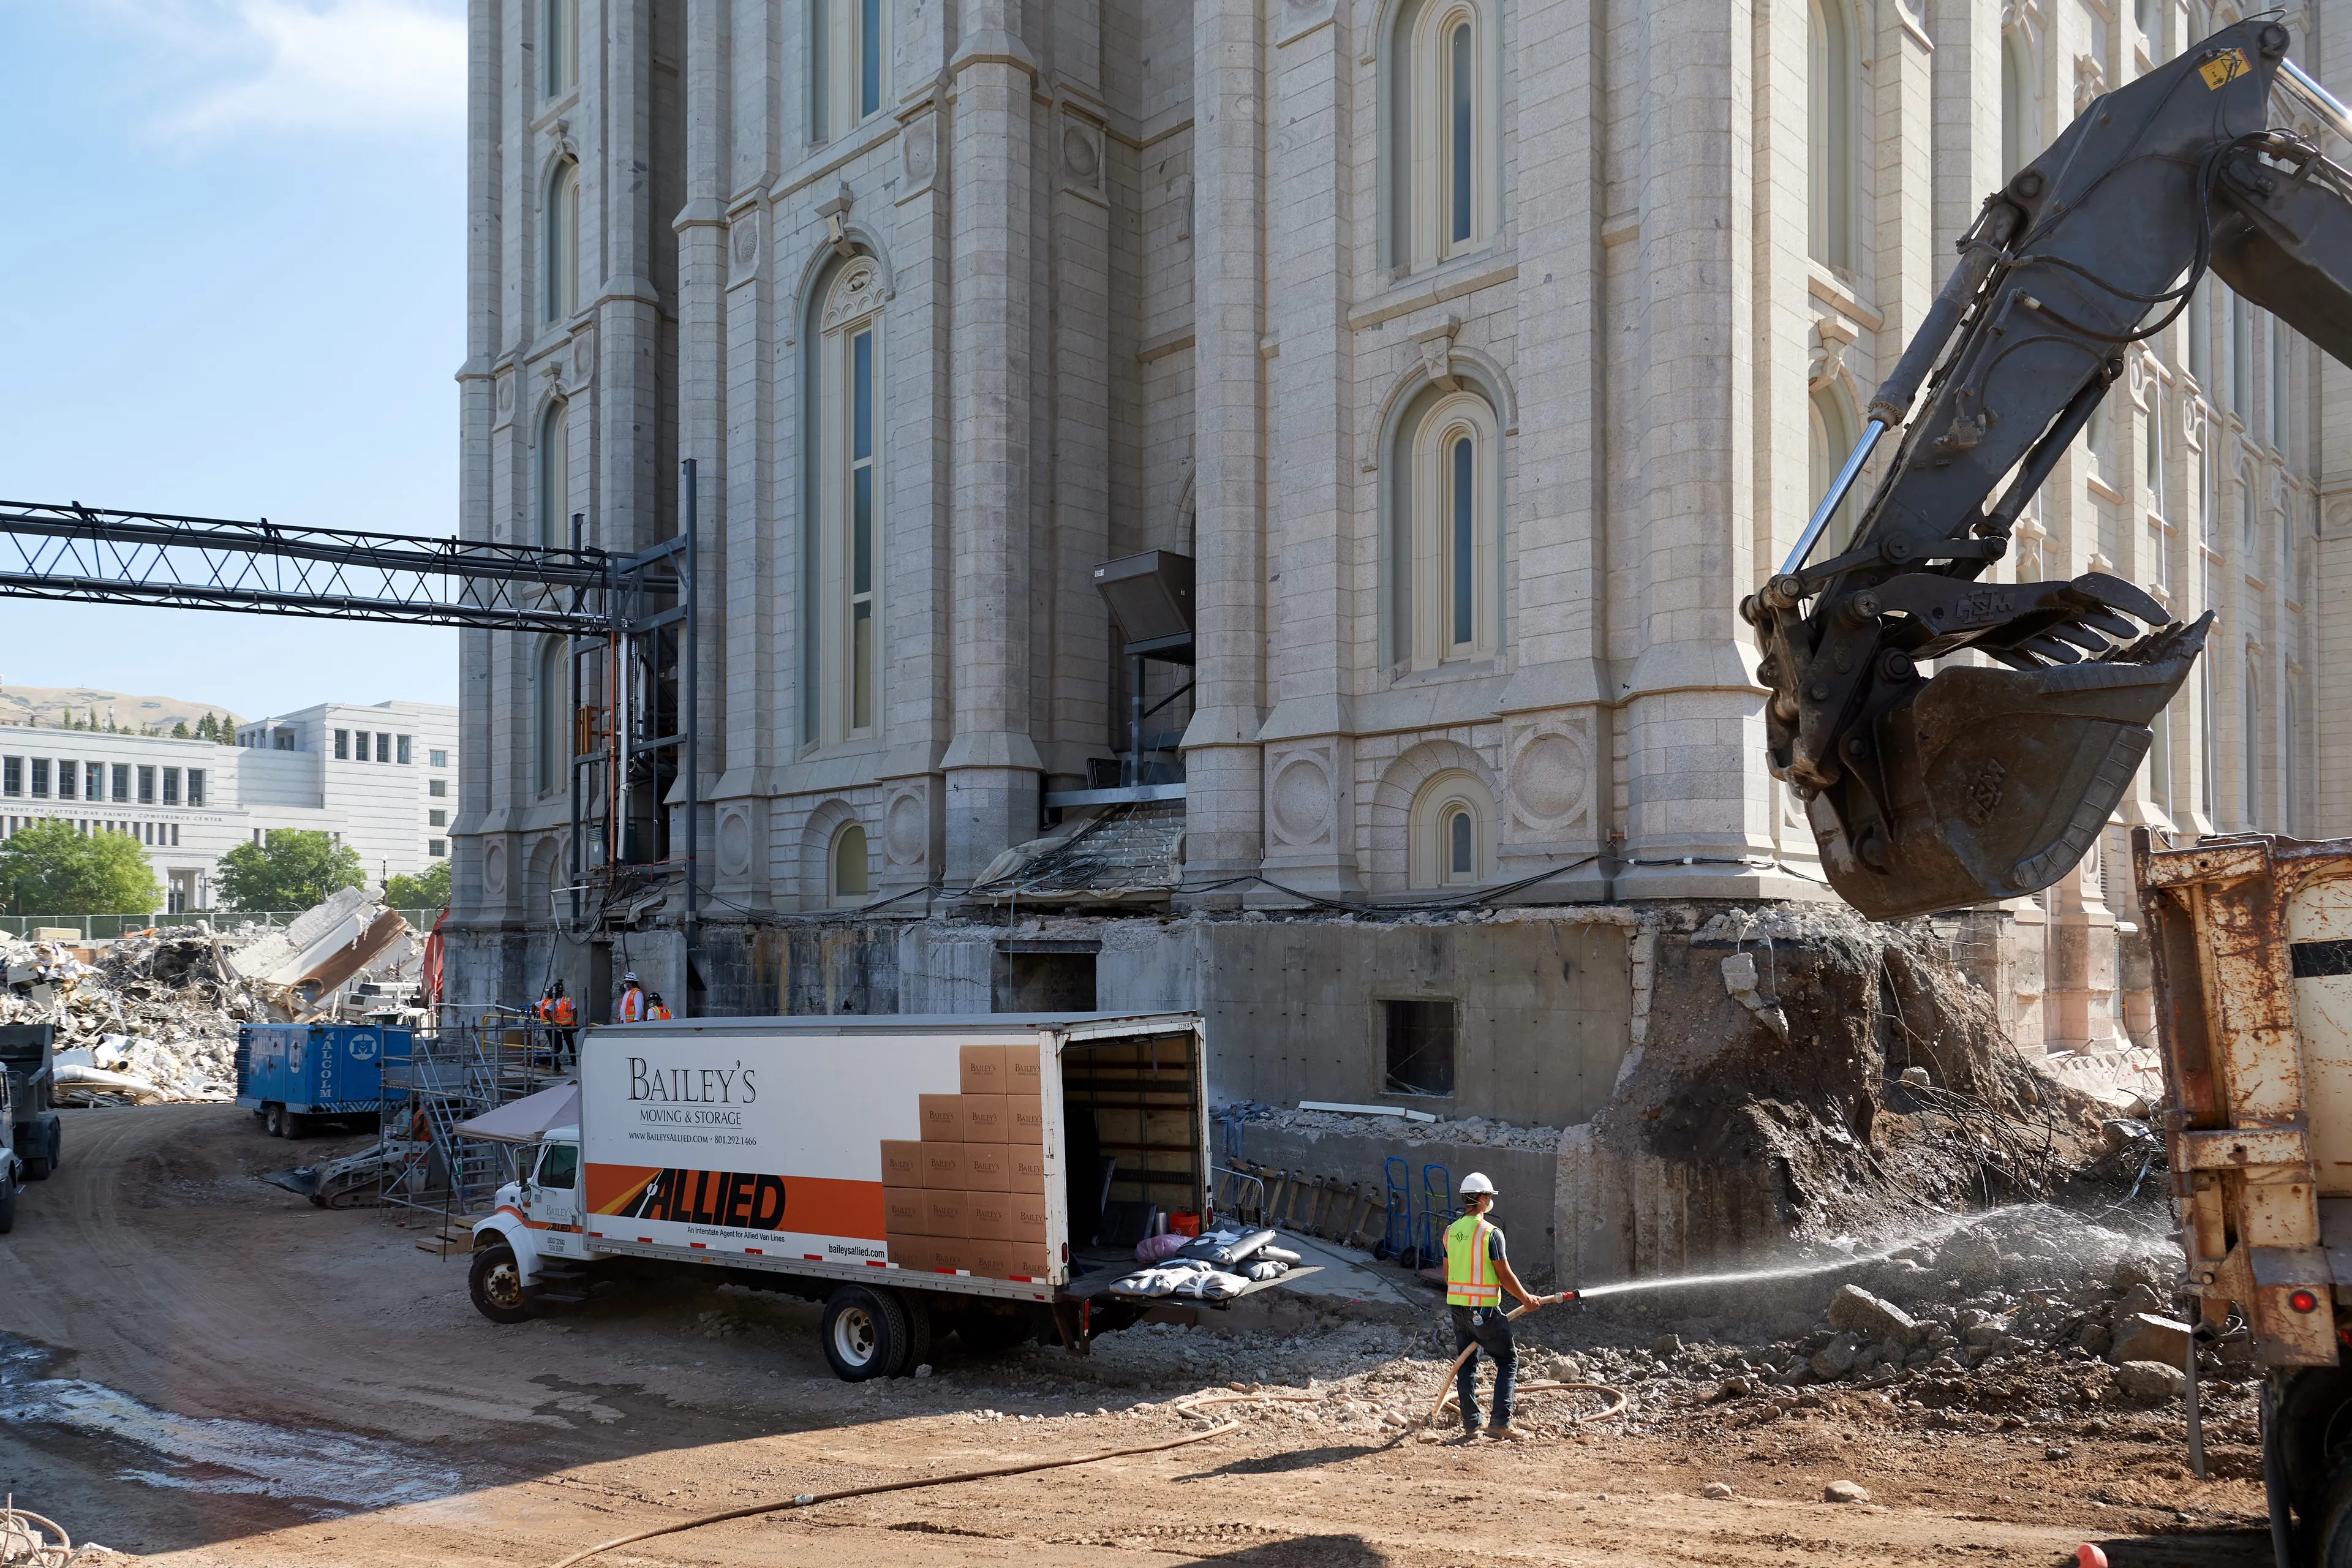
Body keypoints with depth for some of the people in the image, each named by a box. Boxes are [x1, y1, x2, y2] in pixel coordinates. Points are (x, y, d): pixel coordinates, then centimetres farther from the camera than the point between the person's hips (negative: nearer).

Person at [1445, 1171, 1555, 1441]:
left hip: (1456, 1305, 7)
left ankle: (1471, 1423, 15)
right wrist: (1527, 1299, 1)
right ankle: (1500, 1422, -2)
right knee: (1508, 1360, 5)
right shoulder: (1490, 1233, -14)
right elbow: (1505, 1276, -12)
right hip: (1484, 1309, -7)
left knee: (1467, 1363, 14)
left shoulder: (1451, 1231, 6)